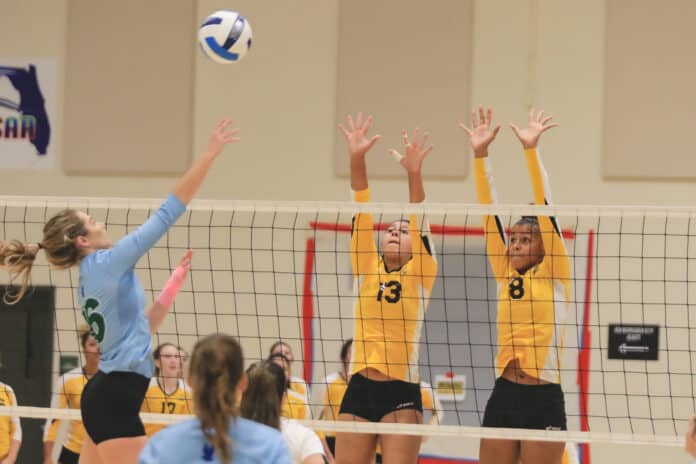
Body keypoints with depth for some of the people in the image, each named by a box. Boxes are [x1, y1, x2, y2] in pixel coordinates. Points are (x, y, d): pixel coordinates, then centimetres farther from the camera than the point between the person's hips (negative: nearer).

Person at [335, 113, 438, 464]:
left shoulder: (420, 274, 4)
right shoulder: (367, 270, 11)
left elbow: (420, 225, -10)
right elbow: (362, 215, 0)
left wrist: (414, 173, -25)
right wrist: (356, 160, -11)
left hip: (401, 392, -3)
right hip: (359, 388, 3)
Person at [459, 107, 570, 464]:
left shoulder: (554, 275, 0)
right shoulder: (505, 275, 12)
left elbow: (543, 208, -8)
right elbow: (489, 215, 7)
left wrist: (530, 150, -15)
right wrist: (480, 154, 1)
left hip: (543, 400, -5)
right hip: (503, 394, 5)